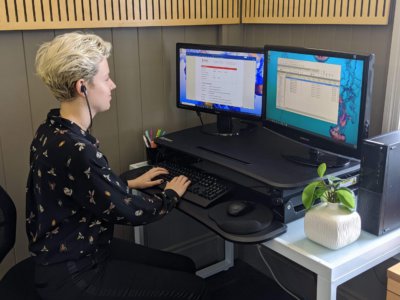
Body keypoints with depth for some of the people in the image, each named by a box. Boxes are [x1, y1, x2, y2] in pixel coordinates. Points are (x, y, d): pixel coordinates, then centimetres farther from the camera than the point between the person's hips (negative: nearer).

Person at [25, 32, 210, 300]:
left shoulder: (53, 131, 1)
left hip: (69, 254, 9)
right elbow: (132, 212, -20)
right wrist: (172, 194, -1)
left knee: (185, 267, 12)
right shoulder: (75, 150, -30)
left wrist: (131, 183, 18)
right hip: (74, 275, -9)